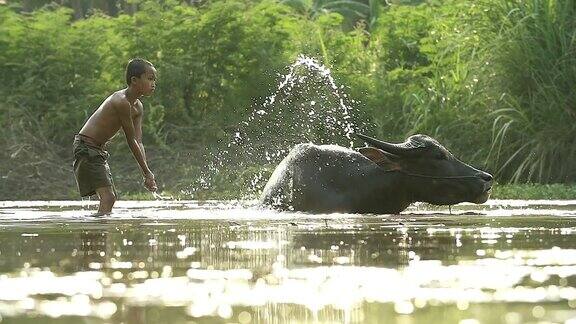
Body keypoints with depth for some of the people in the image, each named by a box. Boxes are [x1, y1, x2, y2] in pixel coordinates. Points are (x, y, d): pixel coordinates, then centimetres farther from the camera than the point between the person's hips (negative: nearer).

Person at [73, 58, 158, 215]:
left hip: (99, 150, 10)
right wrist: (147, 173, -13)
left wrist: (147, 174, -9)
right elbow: (131, 142, -19)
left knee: (111, 197, 17)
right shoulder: (121, 101, -22)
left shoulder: (138, 108, 7)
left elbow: (138, 143, 3)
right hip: (86, 148, -10)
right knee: (108, 197, -18)